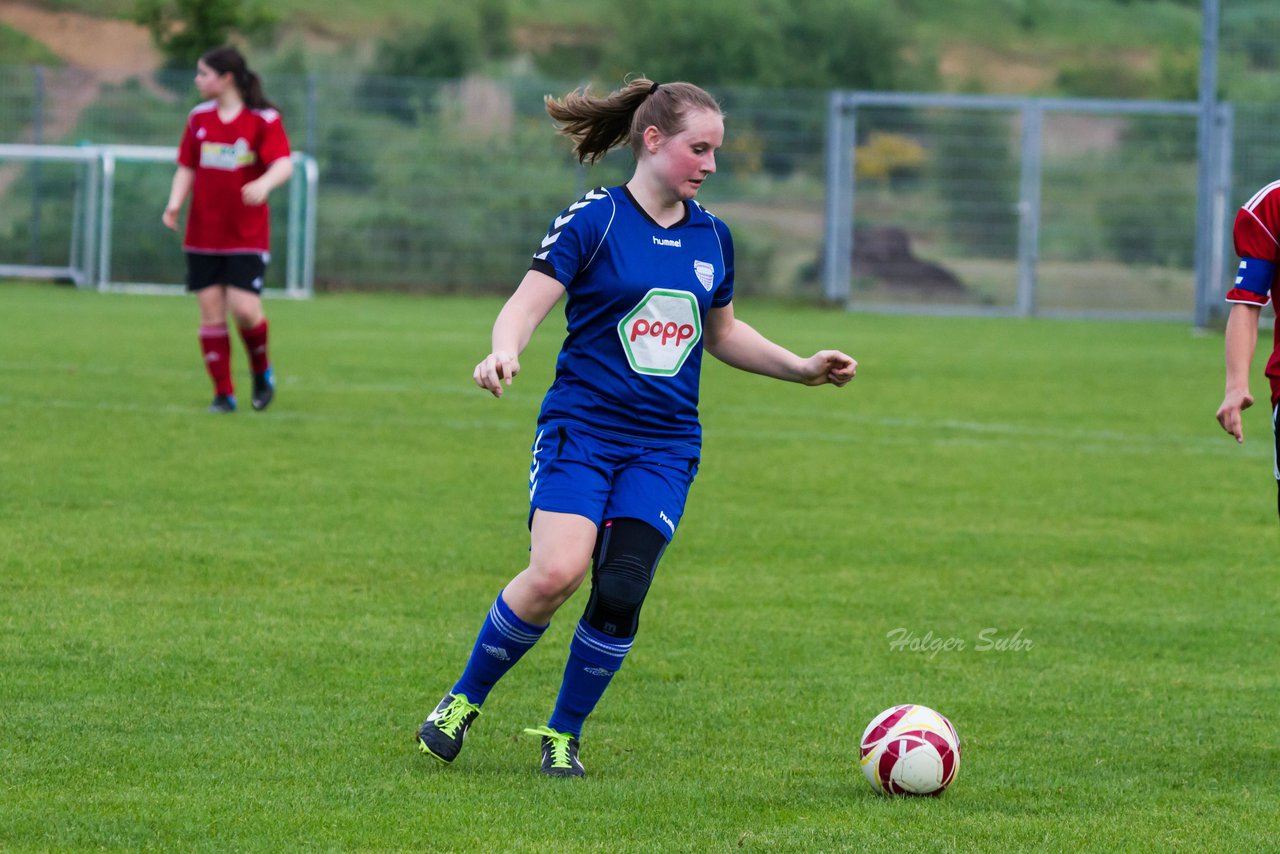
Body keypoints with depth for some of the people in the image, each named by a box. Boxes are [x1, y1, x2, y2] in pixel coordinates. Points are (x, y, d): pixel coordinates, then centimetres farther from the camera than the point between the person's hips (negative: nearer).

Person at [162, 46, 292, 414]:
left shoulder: (263, 120, -6)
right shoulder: (199, 118, 9)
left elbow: (284, 164, -18)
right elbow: (187, 168, 13)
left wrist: (265, 184, -40)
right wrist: (175, 203, -6)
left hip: (247, 235, -4)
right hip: (204, 234, 4)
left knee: (245, 309, -14)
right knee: (211, 312, -1)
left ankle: (262, 372, 15)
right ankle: (223, 393, 7)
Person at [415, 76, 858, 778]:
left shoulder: (711, 237, 12)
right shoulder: (594, 220, -5)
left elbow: (722, 333, 26)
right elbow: (527, 304, -10)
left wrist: (802, 369, 17)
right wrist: (503, 352, -31)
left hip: (663, 447, 4)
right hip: (581, 428, -4)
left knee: (620, 593, -12)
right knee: (556, 572, -23)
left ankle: (563, 733, 10)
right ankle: (463, 701, -1)